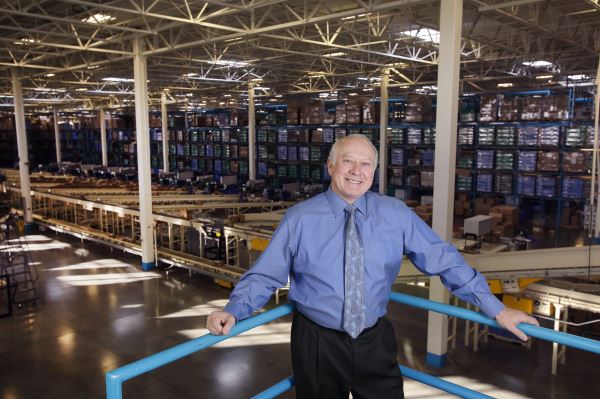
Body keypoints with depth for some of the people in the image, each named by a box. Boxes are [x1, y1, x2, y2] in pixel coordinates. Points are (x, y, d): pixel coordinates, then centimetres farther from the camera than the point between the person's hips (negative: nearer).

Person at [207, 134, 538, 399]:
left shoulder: (396, 214, -4)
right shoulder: (299, 219, -9)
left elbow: (444, 260, -1)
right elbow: (265, 274, -5)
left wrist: (495, 308, -2)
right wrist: (233, 310, -20)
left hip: (375, 342, 2)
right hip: (318, 343, -1)